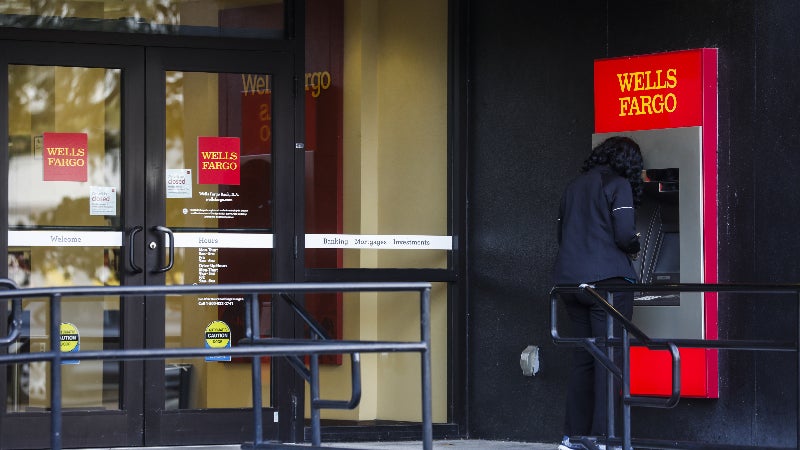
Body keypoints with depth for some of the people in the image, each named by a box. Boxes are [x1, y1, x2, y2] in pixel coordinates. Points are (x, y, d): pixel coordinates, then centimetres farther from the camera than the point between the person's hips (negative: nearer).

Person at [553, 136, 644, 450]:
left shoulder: (574, 186, 16)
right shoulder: (618, 185, -5)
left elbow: (561, 234, 19)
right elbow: (625, 235, -14)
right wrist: (633, 249, 7)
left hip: (570, 280, 7)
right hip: (607, 279, -7)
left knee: (583, 357, 13)